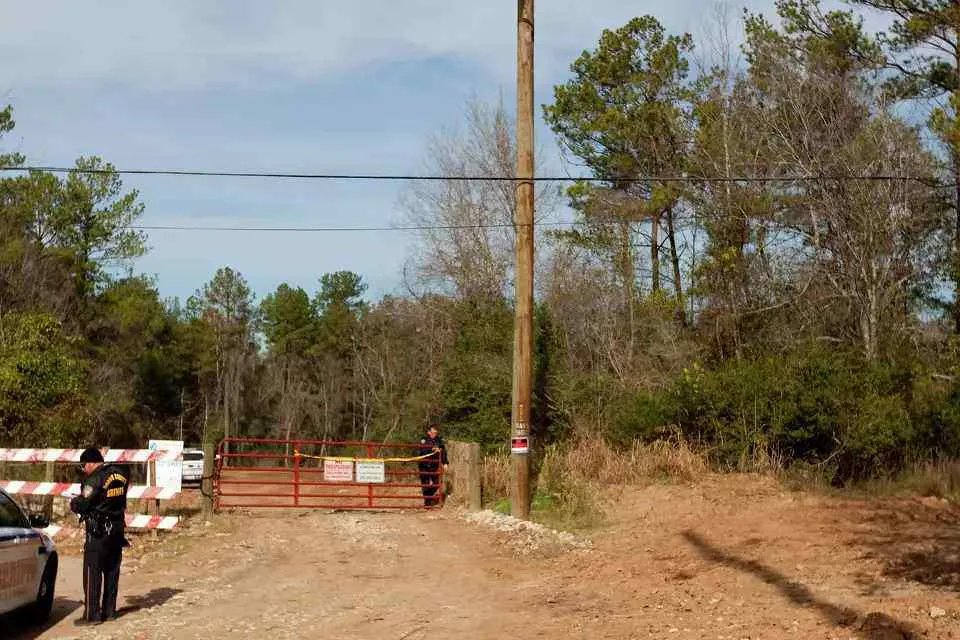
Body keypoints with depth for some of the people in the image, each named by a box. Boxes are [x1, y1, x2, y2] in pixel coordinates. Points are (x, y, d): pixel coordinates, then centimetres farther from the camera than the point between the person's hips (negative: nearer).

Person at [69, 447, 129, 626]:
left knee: (92, 572, -1)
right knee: (112, 571, 13)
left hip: (98, 532, -7)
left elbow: (81, 505, -17)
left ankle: (92, 614, -1)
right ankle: (109, 611, 19)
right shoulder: (120, 474, 6)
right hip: (117, 530, 8)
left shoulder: (95, 479, -17)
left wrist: (73, 503, 6)